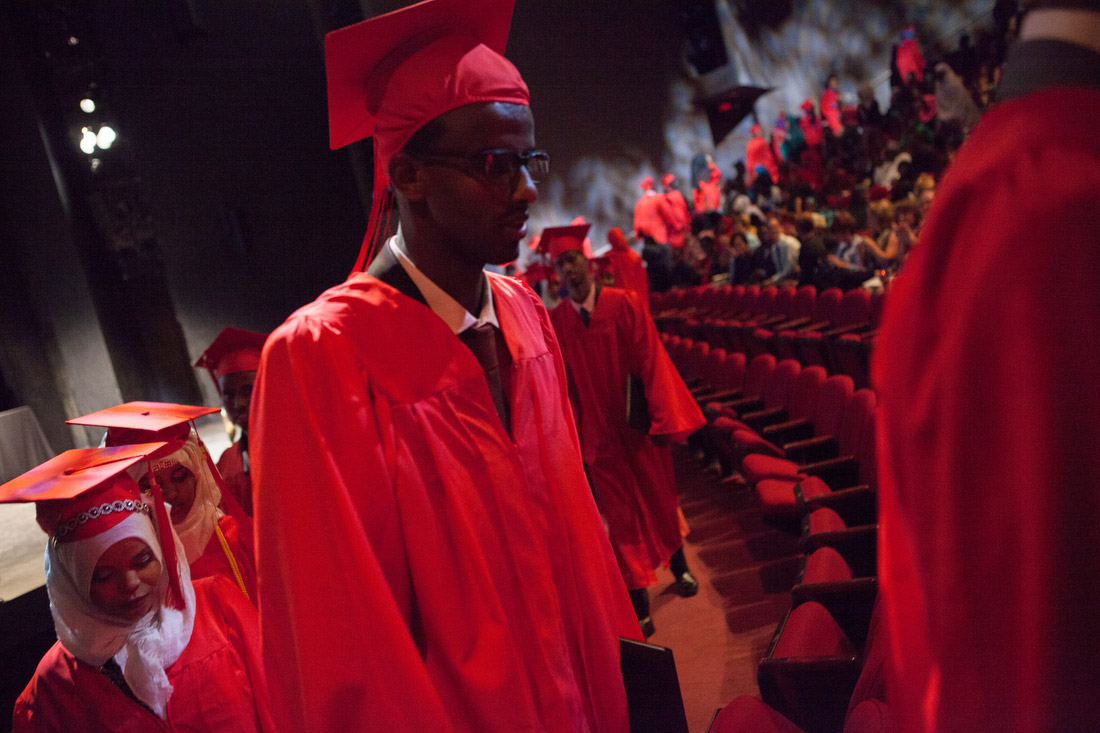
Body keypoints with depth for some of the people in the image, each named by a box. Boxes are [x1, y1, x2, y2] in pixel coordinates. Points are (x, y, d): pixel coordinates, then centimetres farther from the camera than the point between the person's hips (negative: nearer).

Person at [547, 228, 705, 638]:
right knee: (621, 514, 4)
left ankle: (678, 564, 44)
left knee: (660, 497, 17)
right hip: (600, 433, 0)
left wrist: (662, 417, -14)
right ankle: (639, 604, 13)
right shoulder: (555, 323, -3)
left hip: (640, 427, 0)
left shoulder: (624, 305, -8)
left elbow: (651, 362, -10)